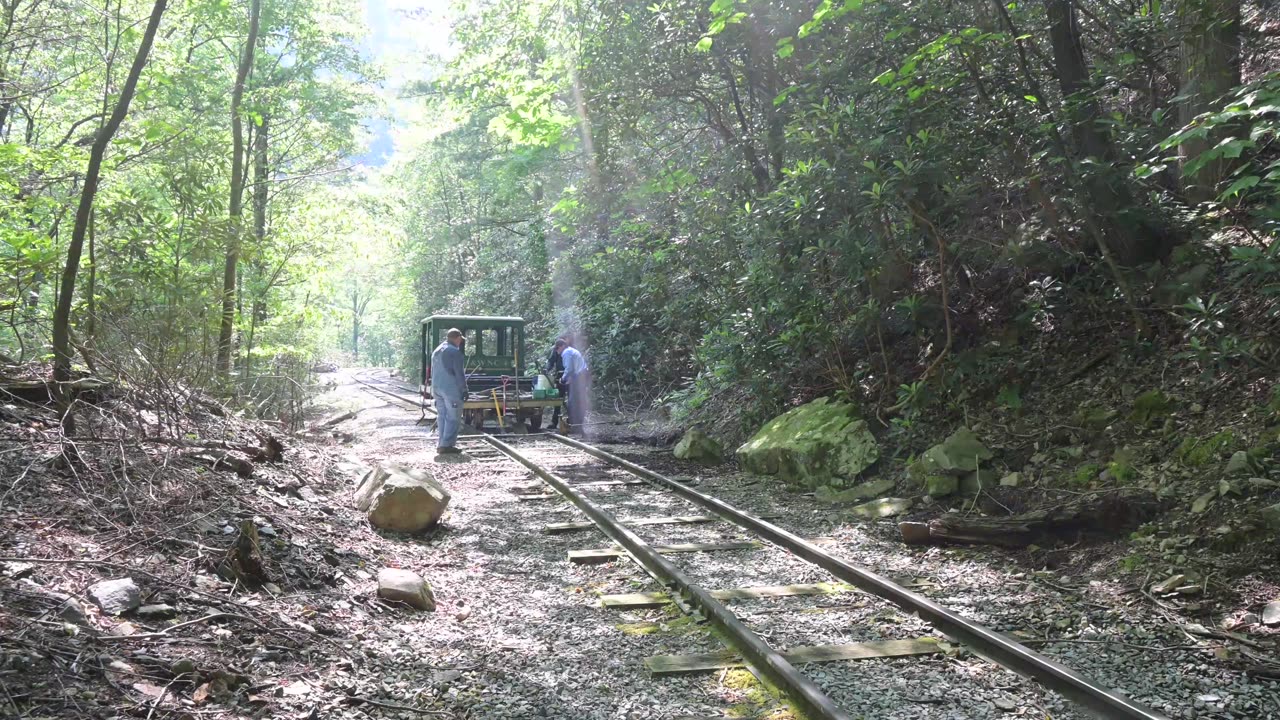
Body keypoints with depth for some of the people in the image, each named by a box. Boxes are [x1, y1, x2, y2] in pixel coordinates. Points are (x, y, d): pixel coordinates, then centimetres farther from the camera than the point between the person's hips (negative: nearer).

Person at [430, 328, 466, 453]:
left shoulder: (436, 351, 17)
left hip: (437, 388, 9)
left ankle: (440, 444, 13)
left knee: (442, 416, 12)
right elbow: (459, 373, -14)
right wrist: (464, 389, -9)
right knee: (453, 418, -5)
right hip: (451, 389, -8)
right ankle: (446, 445, -9)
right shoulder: (454, 352, -11)